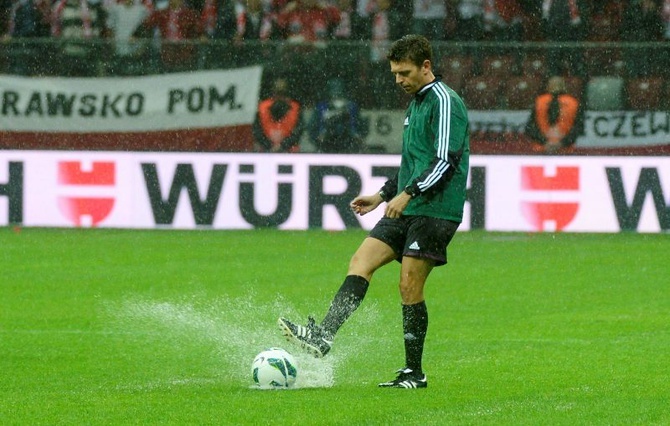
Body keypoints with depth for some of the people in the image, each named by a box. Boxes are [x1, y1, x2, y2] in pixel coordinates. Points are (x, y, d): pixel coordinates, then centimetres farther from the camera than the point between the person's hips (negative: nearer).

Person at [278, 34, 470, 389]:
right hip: (406, 211, 9)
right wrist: (383, 195, 23)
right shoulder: (416, 104, 21)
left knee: (410, 286, -8)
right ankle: (323, 336, -15)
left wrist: (408, 194, -22)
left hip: (434, 210, -9)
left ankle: (414, 373, 0)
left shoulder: (445, 102, -10)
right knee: (361, 262, -5)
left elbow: (446, 161, -18)